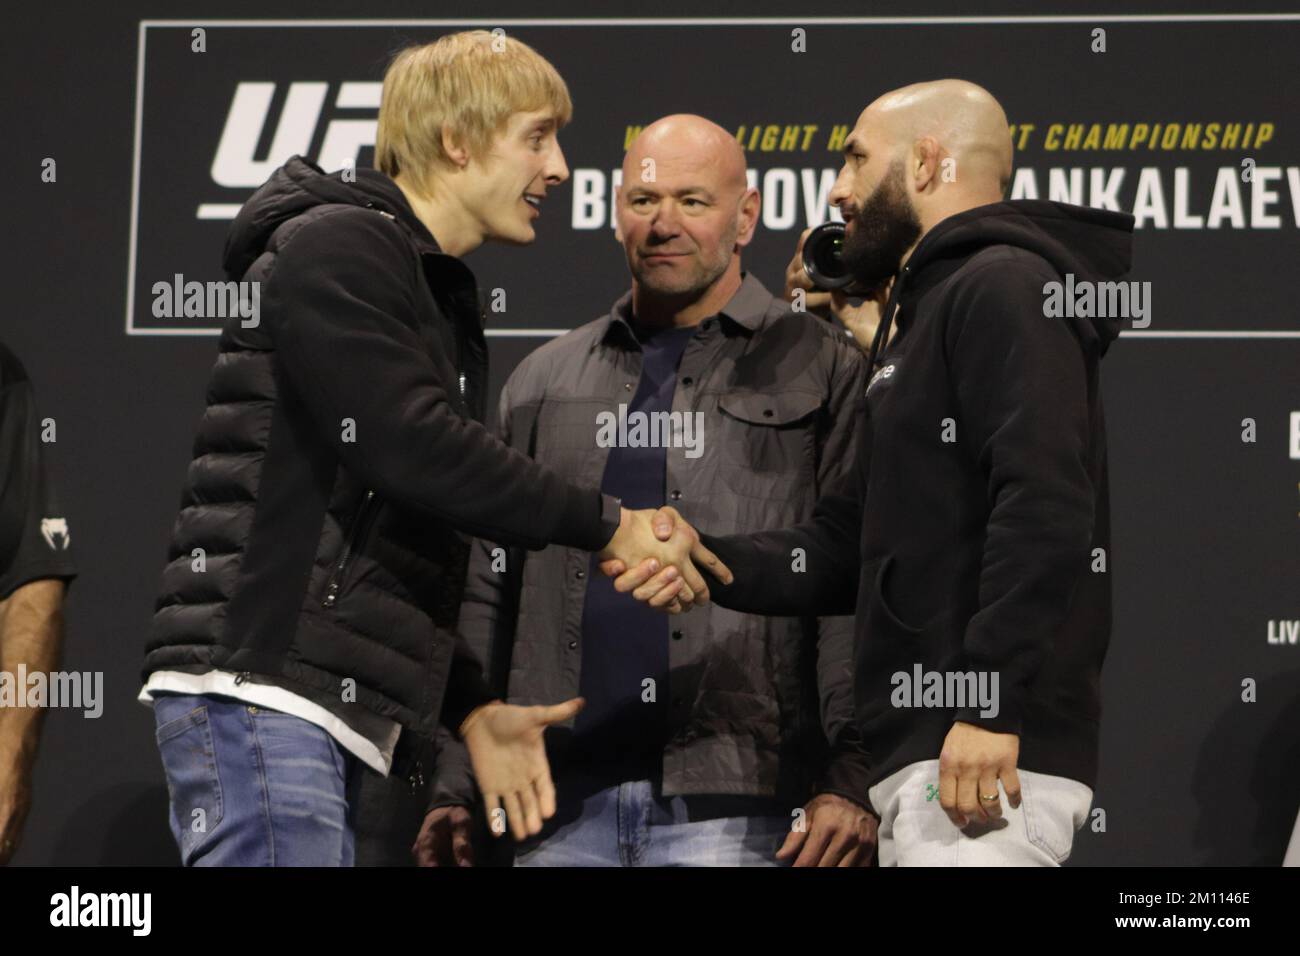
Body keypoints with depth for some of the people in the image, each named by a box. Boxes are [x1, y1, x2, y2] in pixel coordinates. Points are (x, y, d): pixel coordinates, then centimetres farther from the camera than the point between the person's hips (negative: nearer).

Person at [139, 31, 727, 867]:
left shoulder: (445, 302, 25)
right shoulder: (336, 246, -6)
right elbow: (410, 449, -18)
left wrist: (469, 705, 18)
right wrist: (608, 526, -10)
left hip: (339, 716, 10)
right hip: (260, 690, -10)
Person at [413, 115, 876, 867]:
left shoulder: (823, 373, 6)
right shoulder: (545, 381, 19)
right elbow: (487, 593, 18)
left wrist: (852, 782, -11)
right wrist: (455, 789, 11)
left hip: (733, 811, -4)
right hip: (564, 808, 4)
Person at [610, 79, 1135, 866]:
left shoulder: (1002, 286, -6)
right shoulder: (920, 315, 27)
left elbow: (1044, 508, -20)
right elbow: (850, 548, 23)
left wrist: (993, 710, -25)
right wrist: (707, 560, 7)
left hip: (985, 753, -10)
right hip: (921, 753, 10)